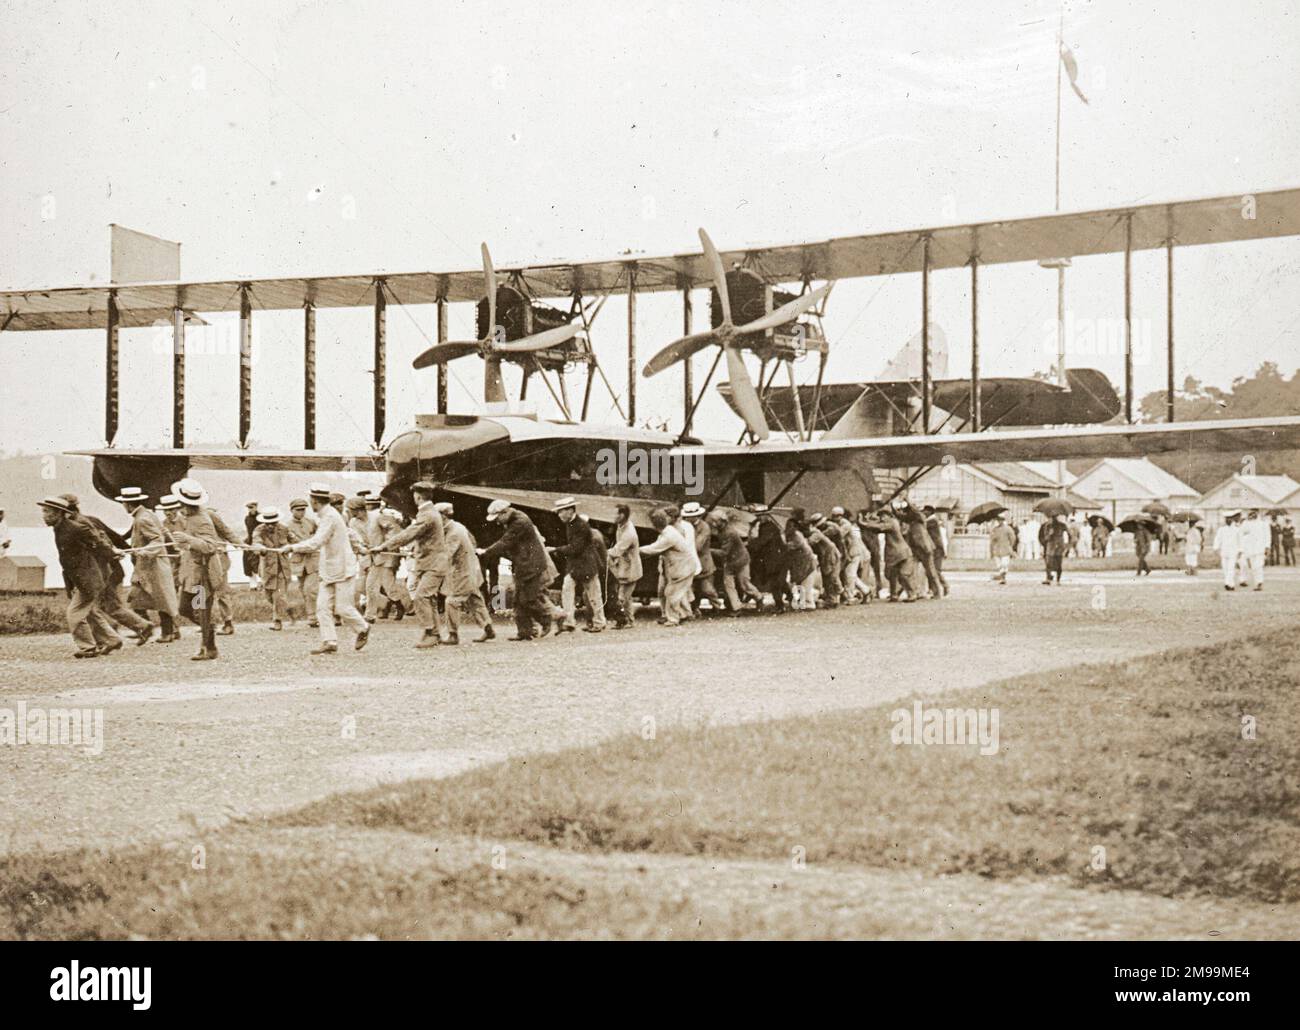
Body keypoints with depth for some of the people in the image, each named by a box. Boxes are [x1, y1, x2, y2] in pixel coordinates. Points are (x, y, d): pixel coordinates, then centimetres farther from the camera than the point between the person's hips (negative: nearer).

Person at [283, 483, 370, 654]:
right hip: (330, 571, 9)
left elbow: (316, 543, -29)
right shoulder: (325, 516, 12)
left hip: (343, 569, -9)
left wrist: (292, 547, -25)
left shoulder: (329, 517, -20)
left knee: (342, 607, -3)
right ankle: (329, 642, 0)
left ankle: (363, 629, 20)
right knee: (323, 606, 0)